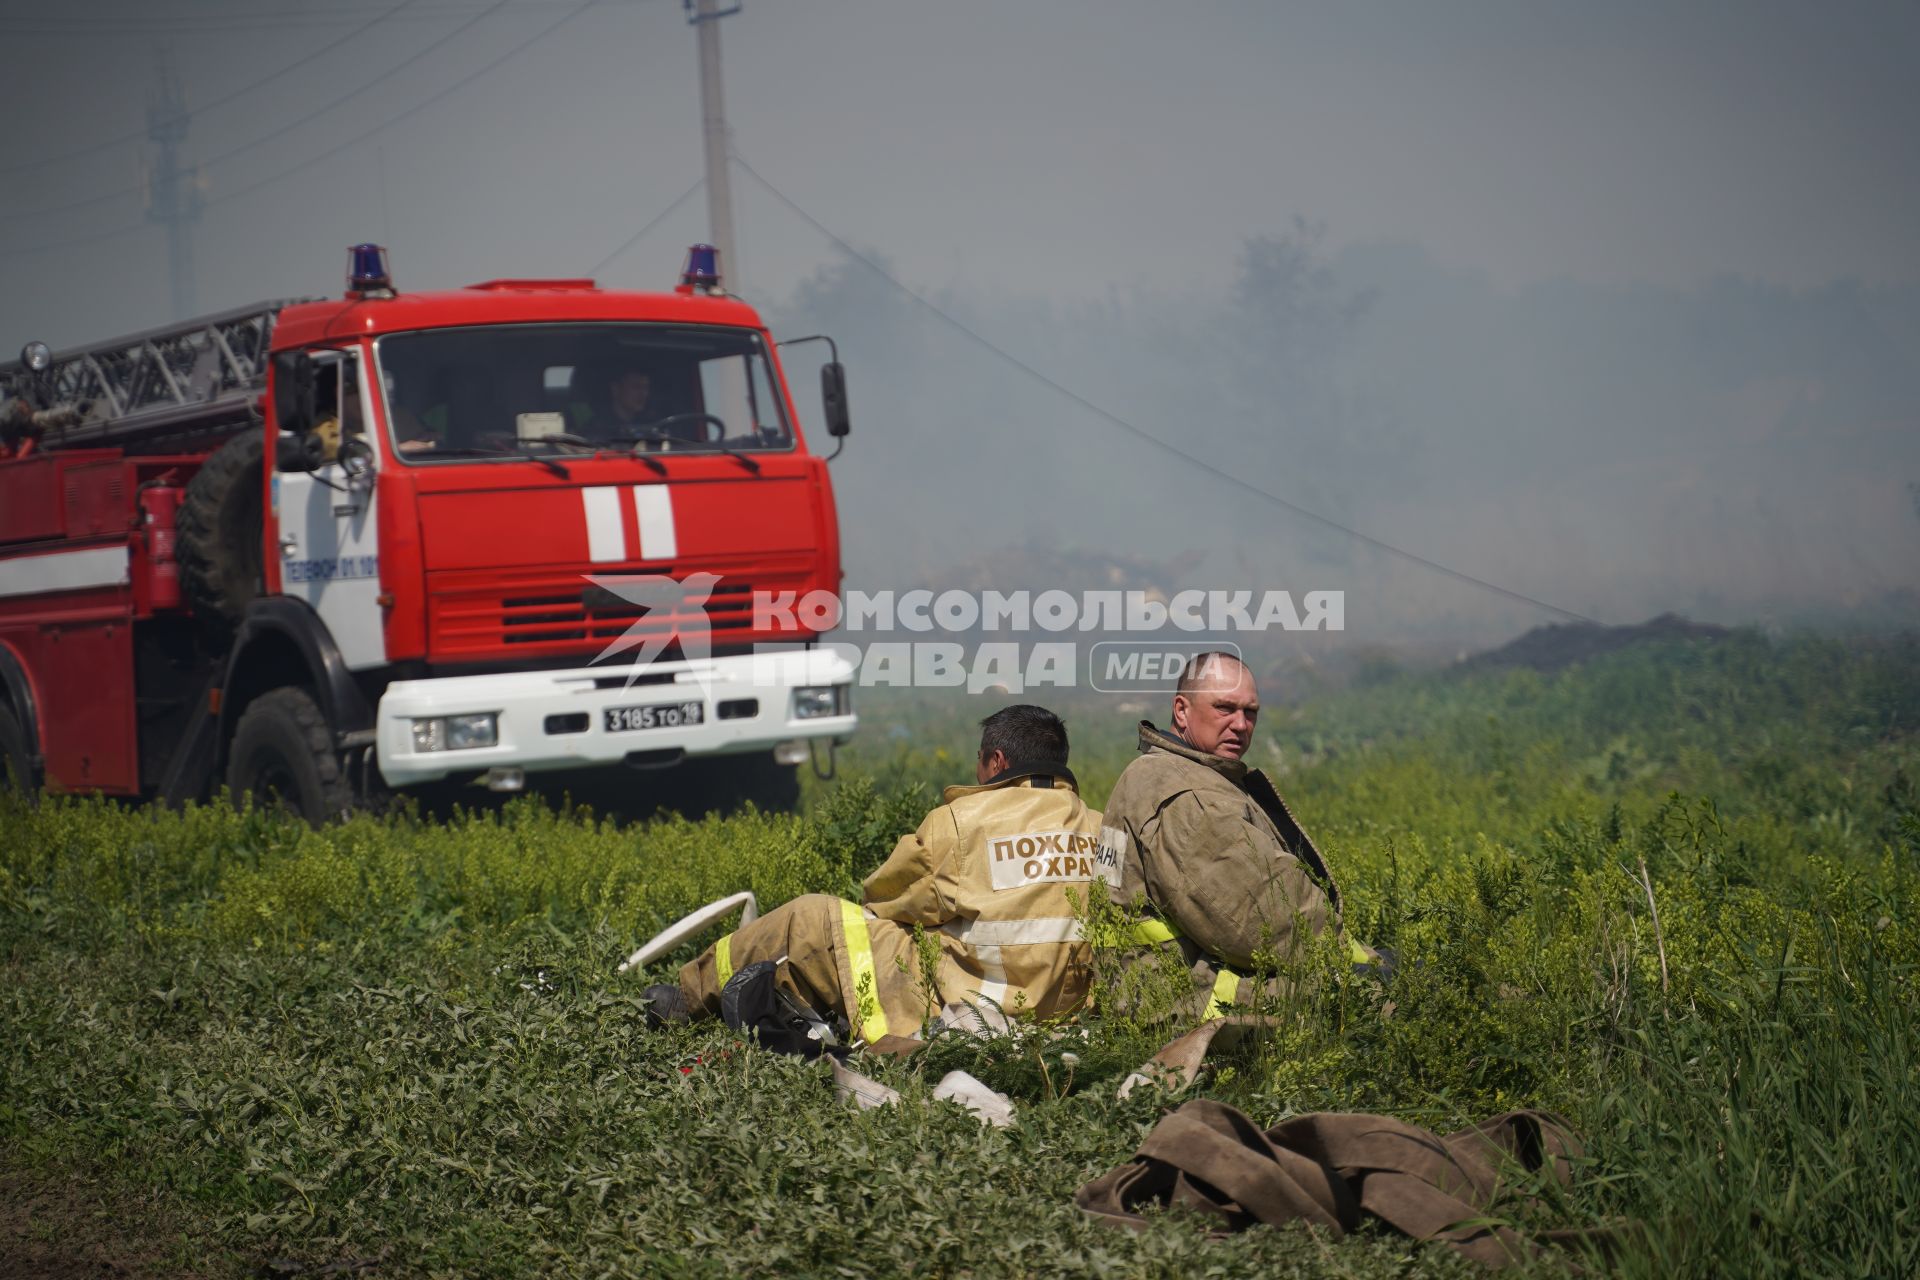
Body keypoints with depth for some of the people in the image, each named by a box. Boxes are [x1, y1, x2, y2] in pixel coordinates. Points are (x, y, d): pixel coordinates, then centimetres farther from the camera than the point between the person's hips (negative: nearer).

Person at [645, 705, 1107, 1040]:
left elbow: (879, 895, 3)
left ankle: (691, 996, 34)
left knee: (808, 919, 13)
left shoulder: (960, 821, -10)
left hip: (960, 1007, -6)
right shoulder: (1096, 827, 2)